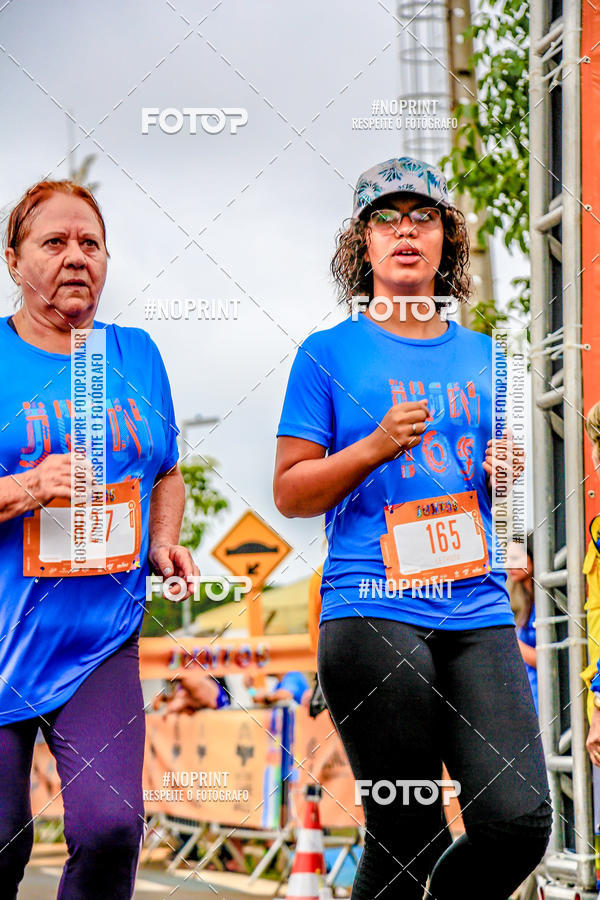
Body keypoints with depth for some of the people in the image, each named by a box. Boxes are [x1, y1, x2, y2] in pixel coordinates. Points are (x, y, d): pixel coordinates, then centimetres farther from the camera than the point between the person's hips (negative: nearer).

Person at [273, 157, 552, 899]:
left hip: (478, 610, 4)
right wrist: (375, 447, -12)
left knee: (519, 821, -9)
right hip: (372, 612, -4)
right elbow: (289, 492, 3)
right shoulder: (329, 353, 4)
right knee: (405, 836, -4)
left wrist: (507, 472, 4)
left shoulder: (482, 356, 17)